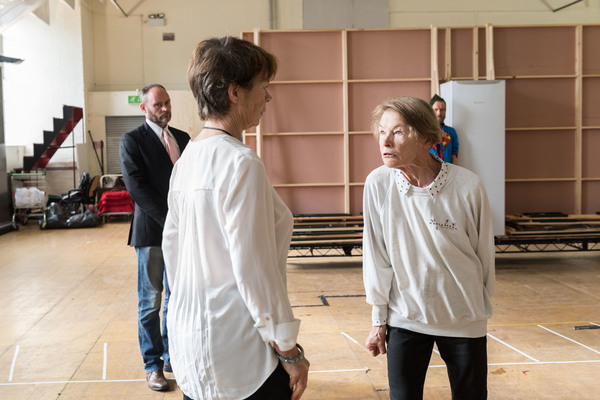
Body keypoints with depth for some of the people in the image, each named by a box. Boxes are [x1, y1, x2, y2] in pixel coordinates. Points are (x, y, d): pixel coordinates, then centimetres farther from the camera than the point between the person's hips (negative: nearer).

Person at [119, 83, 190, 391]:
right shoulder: (132, 141, -4)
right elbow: (137, 188, -13)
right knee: (151, 302, 4)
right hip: (152, 231, -5)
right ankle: (153, 365, 15)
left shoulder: (182, 138, 13)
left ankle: (172, 355, 26)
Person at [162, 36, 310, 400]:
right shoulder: (241, 162, -20)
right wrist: (289, 350, -13)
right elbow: (254, 268, -21)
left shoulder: (188, 157, 7)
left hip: (190, 337, 9)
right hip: (238, 355, -9)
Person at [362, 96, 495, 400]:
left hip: (464, 322, 0)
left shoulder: (467, 186, -16)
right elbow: (377, 256, -4)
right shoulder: (378, 184, -12)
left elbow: (484, 253, -2)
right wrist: (379, 320, 3)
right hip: (405, 318, 1)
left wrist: (481, 311, 9)